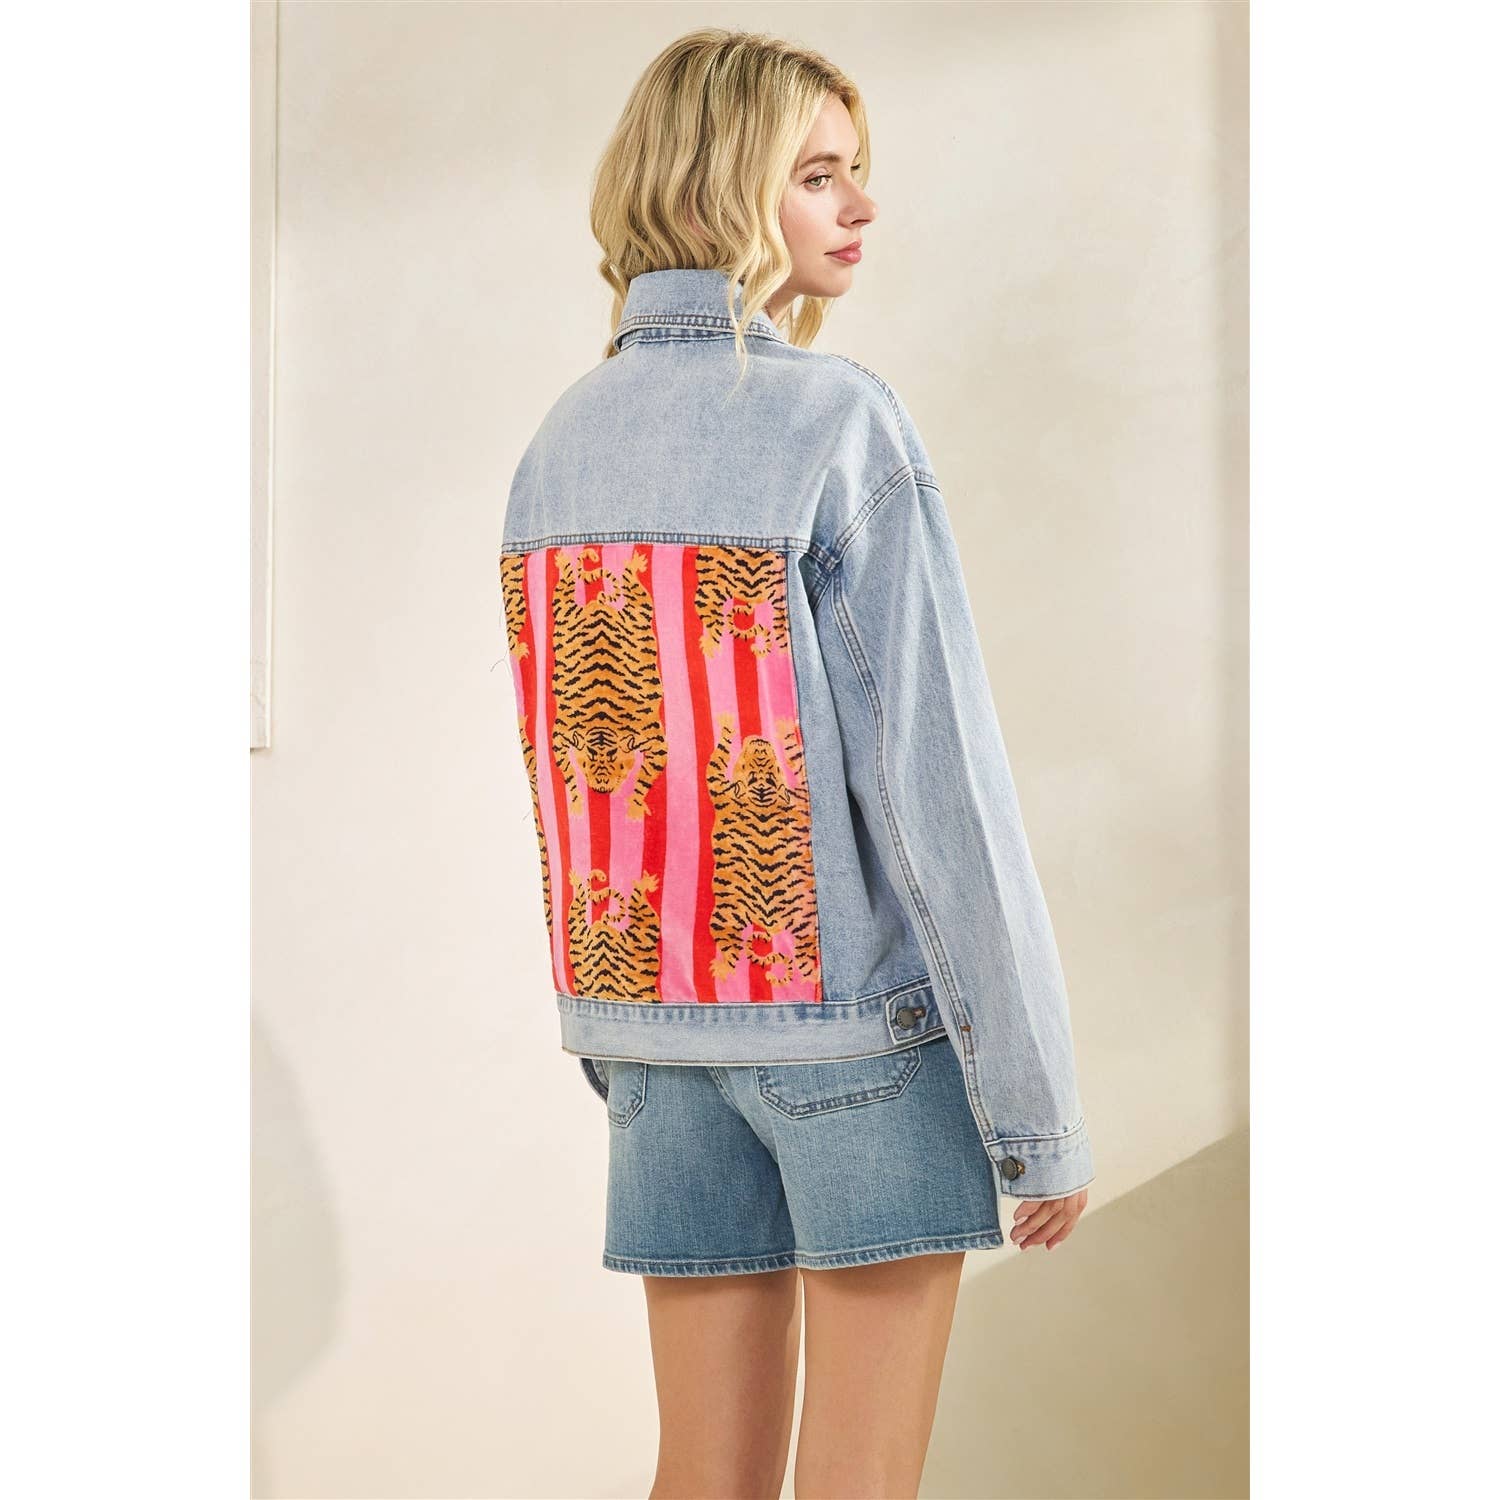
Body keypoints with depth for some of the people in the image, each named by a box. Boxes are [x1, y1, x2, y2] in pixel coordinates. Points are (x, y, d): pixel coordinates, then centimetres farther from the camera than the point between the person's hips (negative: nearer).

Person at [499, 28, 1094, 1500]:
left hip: (663, 1022, 6)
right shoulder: (841, 423, -15)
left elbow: (572, 765, 8)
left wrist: (615, 1046, 17)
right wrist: (1041, 1109, -11)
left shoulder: (561, 443, 5)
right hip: (870, 1017, -6)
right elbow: (937, 778, -18)